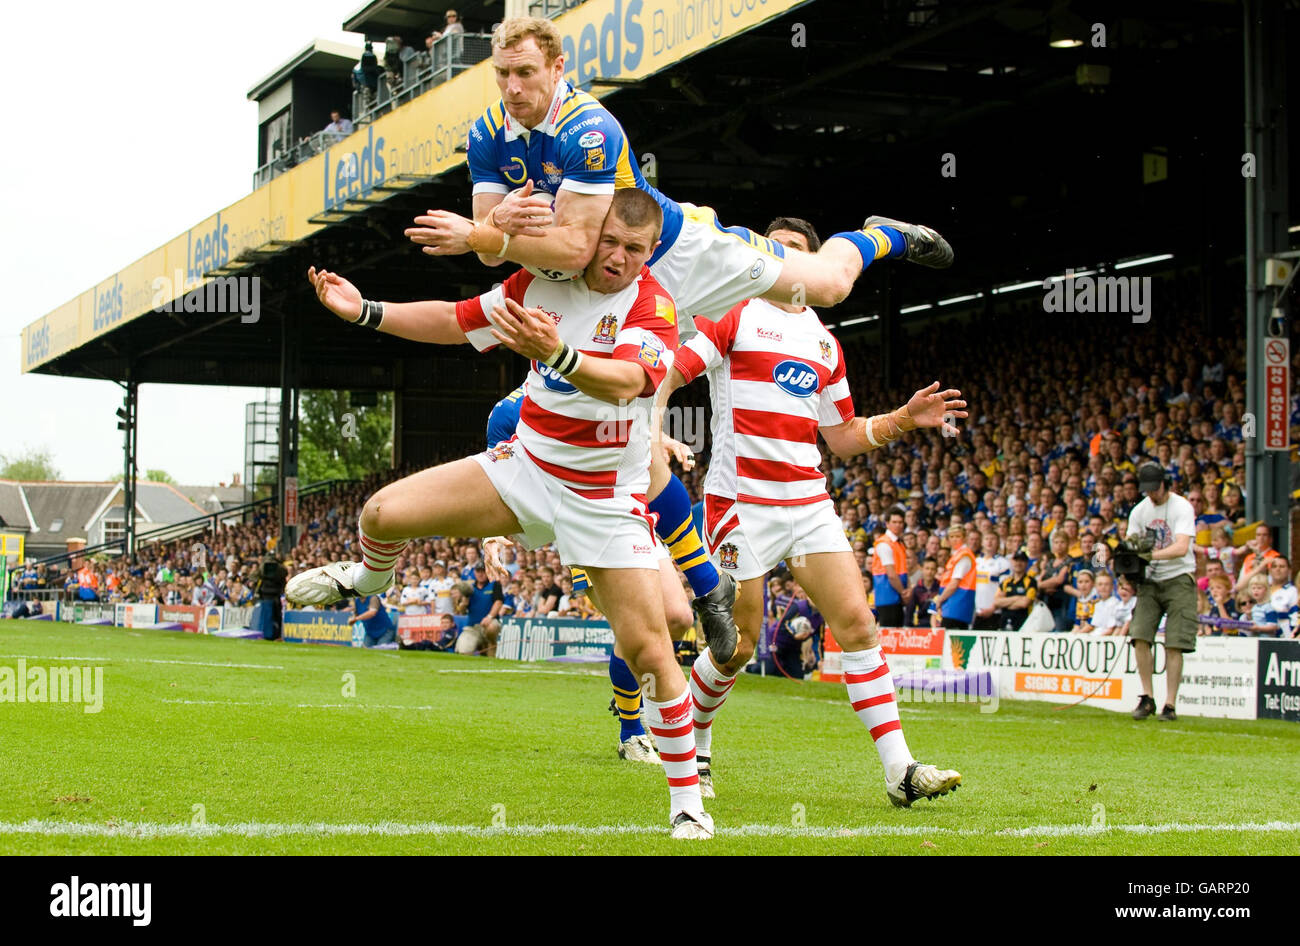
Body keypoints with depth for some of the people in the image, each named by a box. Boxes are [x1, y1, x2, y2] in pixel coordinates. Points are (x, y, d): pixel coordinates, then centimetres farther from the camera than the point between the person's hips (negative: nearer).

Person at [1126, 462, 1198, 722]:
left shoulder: (1182, 507, -8)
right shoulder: (1139, 511, 8)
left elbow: (1182, 547, -20)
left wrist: (1152, 555, -34)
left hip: (1179, 579, -4)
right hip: (1149, 581, 4)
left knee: (1174, 644, -9)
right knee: (1140, 637, -9)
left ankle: (1170, 704, -5)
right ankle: (1147, 698, 0)